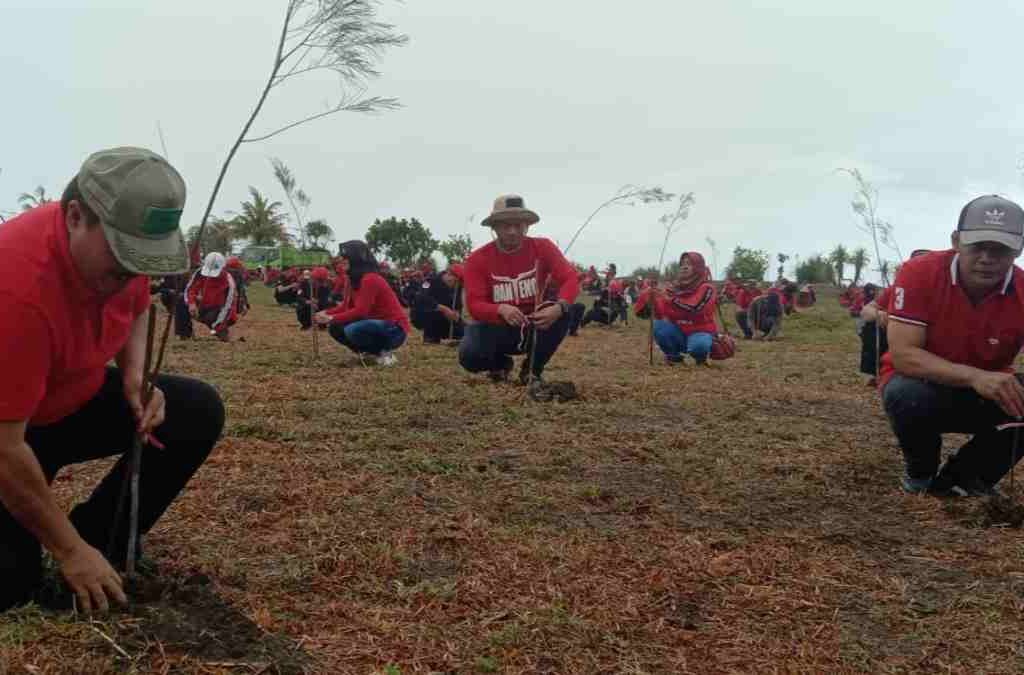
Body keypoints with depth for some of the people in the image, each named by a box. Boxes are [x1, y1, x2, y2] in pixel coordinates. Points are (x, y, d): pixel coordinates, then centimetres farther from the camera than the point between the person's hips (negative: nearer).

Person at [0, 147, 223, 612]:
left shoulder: (122, 243, -14)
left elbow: (136, 313, 11)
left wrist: (135, 376, -11)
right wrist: (69, 551, -25)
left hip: (78, 399, 7)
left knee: (199, 412, -11)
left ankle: (101, 536, 2)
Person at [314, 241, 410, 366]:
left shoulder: (370, 279, -21)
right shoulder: (355, 280, 8)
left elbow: (360, 312, -26)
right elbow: (346, 306, 10)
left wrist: (331, 318, -22)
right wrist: (326, 313, -4)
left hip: (394, 329, -9)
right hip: (376, 323, 9)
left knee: (352, 330, -32)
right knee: (336, 328, 3)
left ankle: (385, 352, -8)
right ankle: (375, 350, 9)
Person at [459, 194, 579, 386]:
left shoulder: (542, 248, -10)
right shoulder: (478, 259, -13)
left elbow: (570, 279, -19)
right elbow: (474, 305, -20)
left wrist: (559, 307, -41)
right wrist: (501, 309, -43)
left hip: (533, 326, 1)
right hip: (495, 327, -1)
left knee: (563, 314, -29)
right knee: (470, 356, -31)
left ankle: (532, 370, -4)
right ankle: (501, 364, 10)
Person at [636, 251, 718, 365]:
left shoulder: (706, 288, -11)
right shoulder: (677, 287, 2)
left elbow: (694, 308, -29)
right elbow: (662, 313, -3)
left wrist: (671, 300, -37)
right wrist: (654, 300, -22)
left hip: (700, 332, -4)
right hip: (680, 332, 4)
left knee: (698, 345, -37)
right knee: (659, 325, -22)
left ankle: (701, 357, 1)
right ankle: (674, 356, 2)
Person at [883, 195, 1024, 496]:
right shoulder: (919, 273, -22)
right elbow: (902, 354, -29)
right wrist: (974, 376, -44)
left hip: (989, 391, 3)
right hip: (920, 382, -2)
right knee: (907, 397, -37)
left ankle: (962, 478, 0)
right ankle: (919, 474, -1)